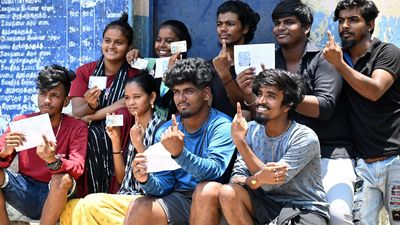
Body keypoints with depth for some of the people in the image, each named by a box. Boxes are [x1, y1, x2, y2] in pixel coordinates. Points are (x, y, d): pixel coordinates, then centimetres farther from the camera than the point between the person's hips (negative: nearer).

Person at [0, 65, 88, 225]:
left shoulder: (77, 128, -5)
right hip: (25, 191, 2)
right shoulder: (21, 122, 2)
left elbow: (77, 169, -18)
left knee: (63, 179, -34)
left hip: (55, 195, -2)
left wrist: (53, 160, -40)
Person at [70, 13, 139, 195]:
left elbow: (127, 106, -13)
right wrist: (90, 105, -24)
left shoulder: (135, 74, 5)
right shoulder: (84, 71, 10)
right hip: (85, 134, 1)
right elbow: (77, 113, -2)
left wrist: (91, 117, -14)